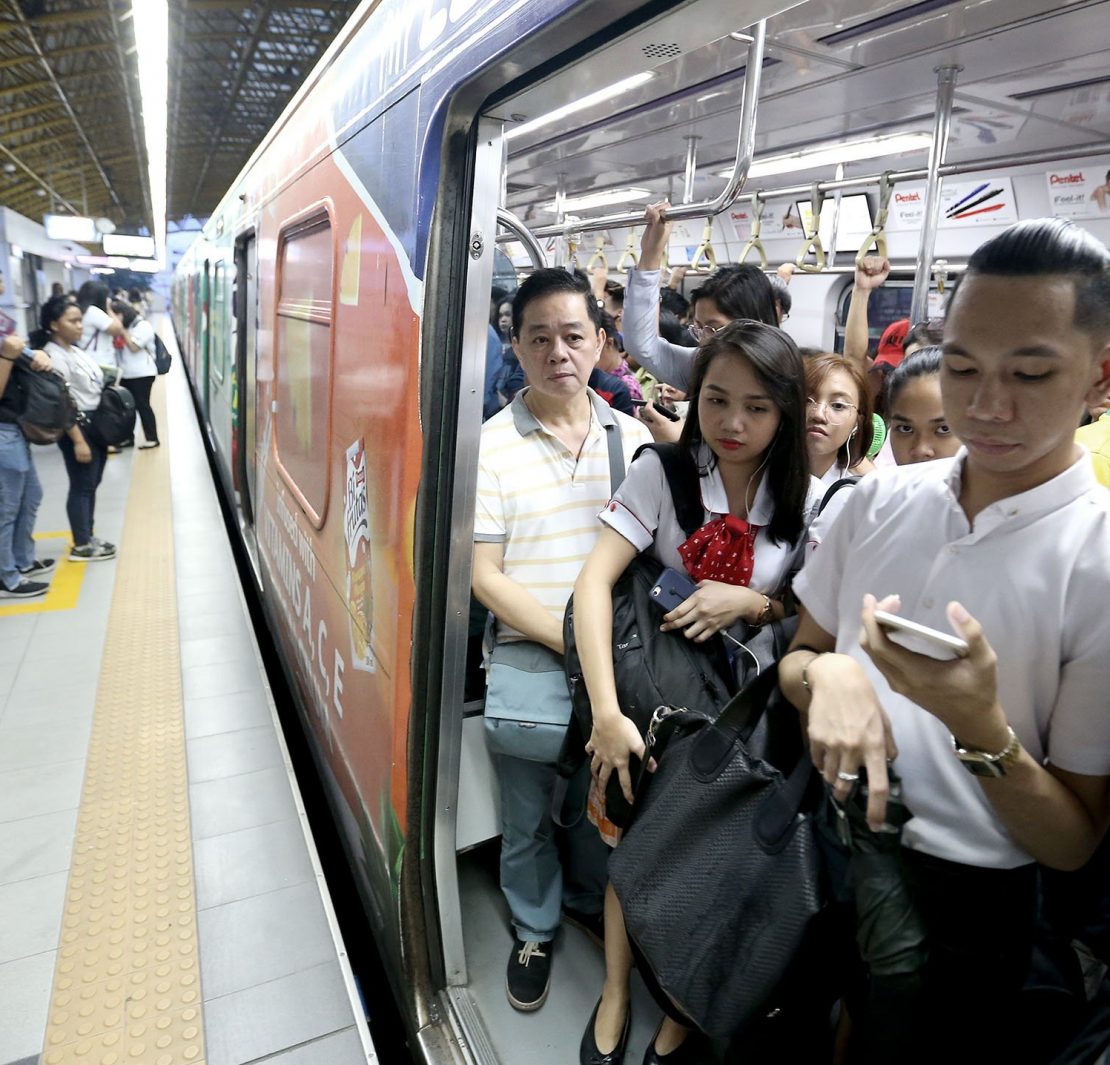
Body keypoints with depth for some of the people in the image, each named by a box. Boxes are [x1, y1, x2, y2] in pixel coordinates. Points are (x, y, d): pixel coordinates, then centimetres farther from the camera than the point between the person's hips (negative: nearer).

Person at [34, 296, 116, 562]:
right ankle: (81, 546, 10)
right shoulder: (53, 356, -17)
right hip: (78, 427, -9)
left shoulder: (77, 350, 11)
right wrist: (78, 440, -24)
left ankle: (87, 537, 26)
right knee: (82, 486, -1)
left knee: (92, 484, 15)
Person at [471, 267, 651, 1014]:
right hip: (530, 656, -2)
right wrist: (568, 638, -15)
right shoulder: (491, 445, -8)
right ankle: (534, 930, 42)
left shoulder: (634, 437, 0)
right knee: (529, 813, 14)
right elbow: (484, 574, -9)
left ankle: (591, 901, 49)